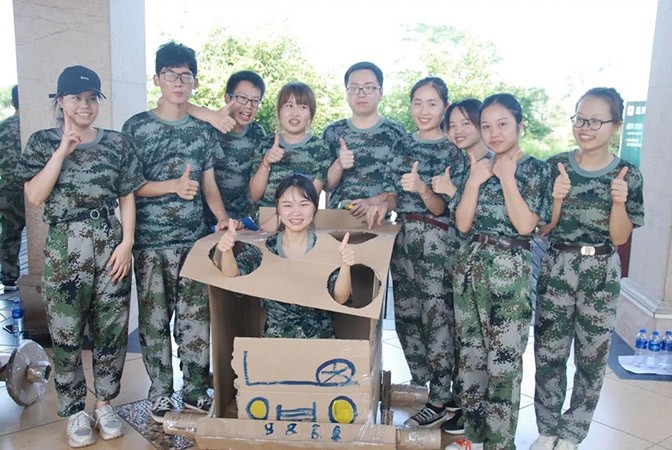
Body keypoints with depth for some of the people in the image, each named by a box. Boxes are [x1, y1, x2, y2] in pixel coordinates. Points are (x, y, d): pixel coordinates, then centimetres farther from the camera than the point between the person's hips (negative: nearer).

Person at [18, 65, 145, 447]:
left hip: (110, 245, 1)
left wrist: (127, 243, -5)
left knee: (111, 328, 7)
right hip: (65, 248, -1)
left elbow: (127, 197, 5)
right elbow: (34, 196, -7)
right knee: (66, 333, 4)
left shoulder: (117, 143, 5)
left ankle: (105, 402, 24)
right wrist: (63, 151, -12)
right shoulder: (43, 142, 4)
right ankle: (76, 411, 21)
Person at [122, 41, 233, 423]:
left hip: (195, 239, 2)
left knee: (197, 318, 5)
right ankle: (161, 392, 21)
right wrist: (173, 186, -16)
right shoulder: (137, 127, 0)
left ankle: (196, 389, 20)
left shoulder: (204, 131, 9)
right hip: (151, 243, -2)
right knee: (154, 319, 6)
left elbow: (209, 184, 10)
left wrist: (222, 216, -6)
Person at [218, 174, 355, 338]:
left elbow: (340, 298, -12)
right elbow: (232, 276, -12)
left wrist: (345, 266, -31)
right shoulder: (263, 246, -2)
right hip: (274, 336, 0)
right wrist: (226, 251, -32)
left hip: (320, 336, 0)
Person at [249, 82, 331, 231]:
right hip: (262, 221, 2)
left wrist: (279, 219, -14)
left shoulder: (319, 148, 2)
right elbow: (255, 195, 4)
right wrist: (266, 163, -10)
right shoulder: (265, 144, 9)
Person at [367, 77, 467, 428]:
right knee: (405, 315, 12)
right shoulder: (403, 144, 10)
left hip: (436, 241, -6)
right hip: (403, 235, 6)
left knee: (437, 318, -2)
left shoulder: (453, 152, -6)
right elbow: (393, 191, 12)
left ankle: (440, 401, 10)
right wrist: (384, 205, -10)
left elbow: (442, 208, -11)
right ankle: (419, 383, 30)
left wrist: (422, 189, -30)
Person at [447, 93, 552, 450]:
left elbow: (525, 225, -15)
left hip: (510, 271, -5)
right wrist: (475, 181, -7)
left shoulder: (535, 169, -3)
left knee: (504, 361, 0)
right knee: (470, 353, 11)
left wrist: (506, 177, -12)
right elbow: (462, 224, 2)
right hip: (470, 266, 5)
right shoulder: (477, 167, 10)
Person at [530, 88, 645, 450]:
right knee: (548, 353, 5)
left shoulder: (628, 176, -4)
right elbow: (543, 228, -1)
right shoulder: (556, 165, -2)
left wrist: (619, 201, -21)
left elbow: (619, 238, -5)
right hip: (557, 268, 1)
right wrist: (558, 198, -19)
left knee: (592, 358, 8)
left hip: (601, 273, 0)